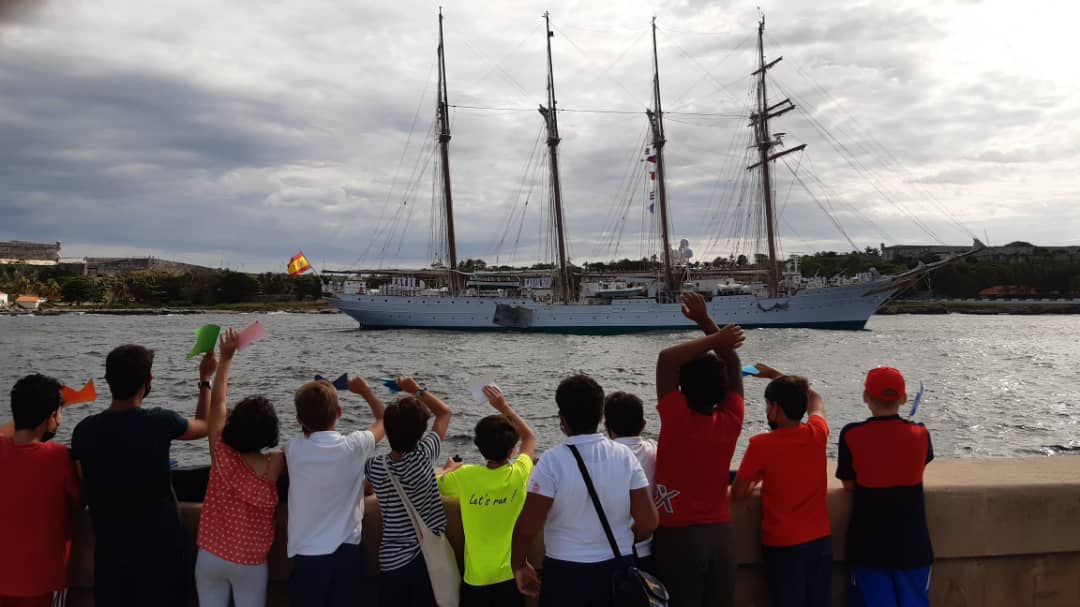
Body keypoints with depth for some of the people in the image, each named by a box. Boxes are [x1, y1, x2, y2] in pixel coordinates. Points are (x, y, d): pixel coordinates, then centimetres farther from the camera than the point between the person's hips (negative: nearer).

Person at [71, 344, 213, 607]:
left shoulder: (85, 430, -8)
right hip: (158, 543, -3)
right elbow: (204, 426, 5)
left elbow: (83, 490, 4)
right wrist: (205, 379, 17)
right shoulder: (159, 422, -17)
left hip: (109, 544, 3)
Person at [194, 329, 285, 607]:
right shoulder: (273, 466, -17)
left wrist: (226, 357, 3)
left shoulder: (222, 455, -13)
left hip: (211, 557, 2)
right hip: (251, 563, -1)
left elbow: (217, 401, -2)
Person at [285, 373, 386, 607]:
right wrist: (366, 391, 25)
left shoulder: (293, 449, -9)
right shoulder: (354, 446, -11)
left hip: (307, 555, 0)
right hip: (347, 552, 0)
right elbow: (384, 420, 11)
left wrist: (312, 405, 22)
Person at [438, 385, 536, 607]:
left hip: (476, 578, 0)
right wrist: (503, 407, 10)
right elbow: (530, 438, 9)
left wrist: (450, 468, 27)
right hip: (511, 574, 1)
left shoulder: (465, 477, -14)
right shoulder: (519, 475, -11)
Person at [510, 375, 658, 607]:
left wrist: (518, 564, 1)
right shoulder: (624, 456, -6)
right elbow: (648, 521, -5)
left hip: (566, 572, -3)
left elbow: (527, 526, -17)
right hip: (618, 569, 3)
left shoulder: (553, 461, -16)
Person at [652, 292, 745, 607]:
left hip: (677, 536, -4)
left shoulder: (677, 420, -16)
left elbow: (667, 358, -19)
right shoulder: (730, 422, -5)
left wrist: (714, 339, -12)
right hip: (720, 534, 4)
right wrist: (706, 321, 4)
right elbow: (733, 363, 6)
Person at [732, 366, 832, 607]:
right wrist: (776, 375, 23)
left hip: (782, 546, -4)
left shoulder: (761, 444, -19)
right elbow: (815, 398, 16)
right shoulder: (818, 433, -6)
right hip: (821, 541, 4)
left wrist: (756, 479, 10)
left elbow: (738, 493, -10)